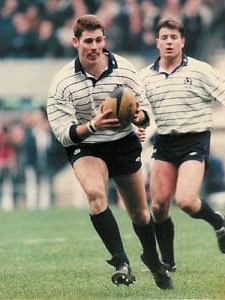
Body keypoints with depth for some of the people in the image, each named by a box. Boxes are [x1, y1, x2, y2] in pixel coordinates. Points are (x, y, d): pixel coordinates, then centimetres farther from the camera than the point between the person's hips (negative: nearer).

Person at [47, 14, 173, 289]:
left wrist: (139, 116, -26)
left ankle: (153, 259, 41)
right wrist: (92, 126, -36)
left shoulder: (124, 69, -9)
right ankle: (121, 263, -30)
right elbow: (63, 133, -18)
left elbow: (144, 110, 0)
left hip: (124, 144, 3)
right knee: (95, 192, -33)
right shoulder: (62, 83, -16)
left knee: (139, 212, 11)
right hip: (85, 147, -3)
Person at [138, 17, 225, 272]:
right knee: (159, 205, -2)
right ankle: (167, 261, 13)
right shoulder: (145, 76, 7)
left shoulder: (199, 71, -3)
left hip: (194, 142, -4)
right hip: (163, 143, 4)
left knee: (185, 200, -20)